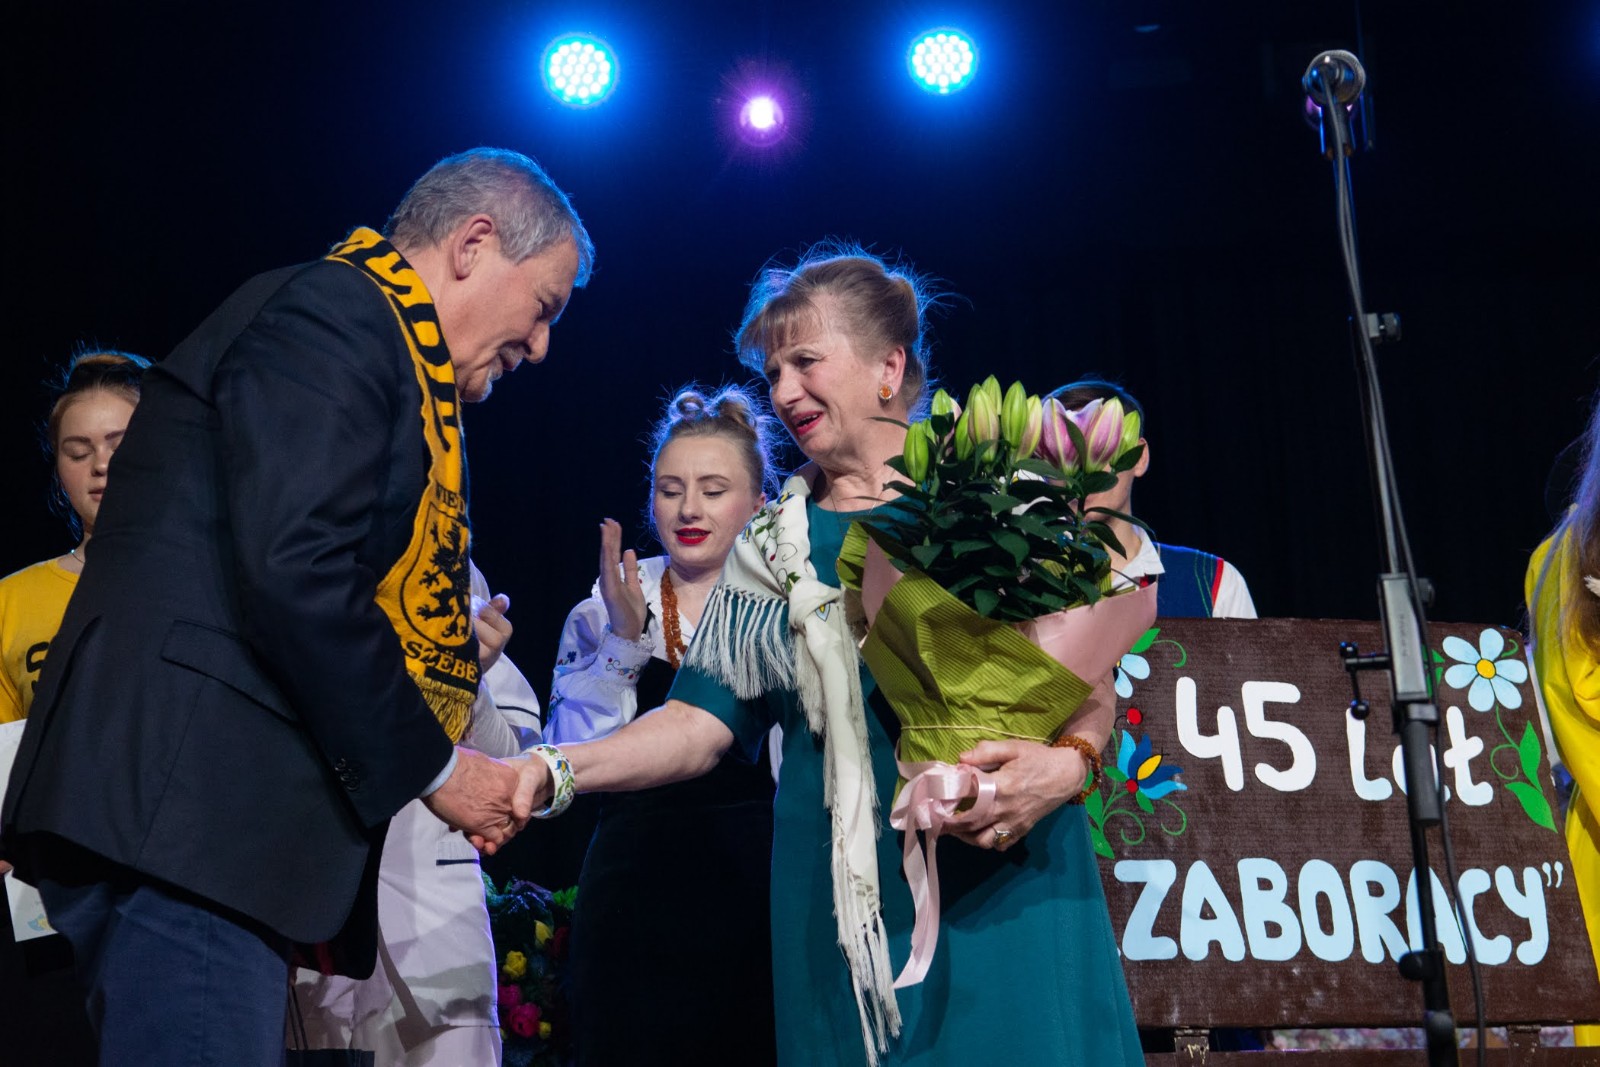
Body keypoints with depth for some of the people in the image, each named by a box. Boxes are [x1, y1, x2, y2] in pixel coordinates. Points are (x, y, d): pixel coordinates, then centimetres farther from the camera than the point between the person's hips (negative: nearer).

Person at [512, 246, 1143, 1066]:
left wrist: (1067, 762, -22)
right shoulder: (773, 546, 11)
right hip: (846, 893, 2)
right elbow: (703, 719, 5)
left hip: (1006, 874, -2)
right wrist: (552, 773, -10)